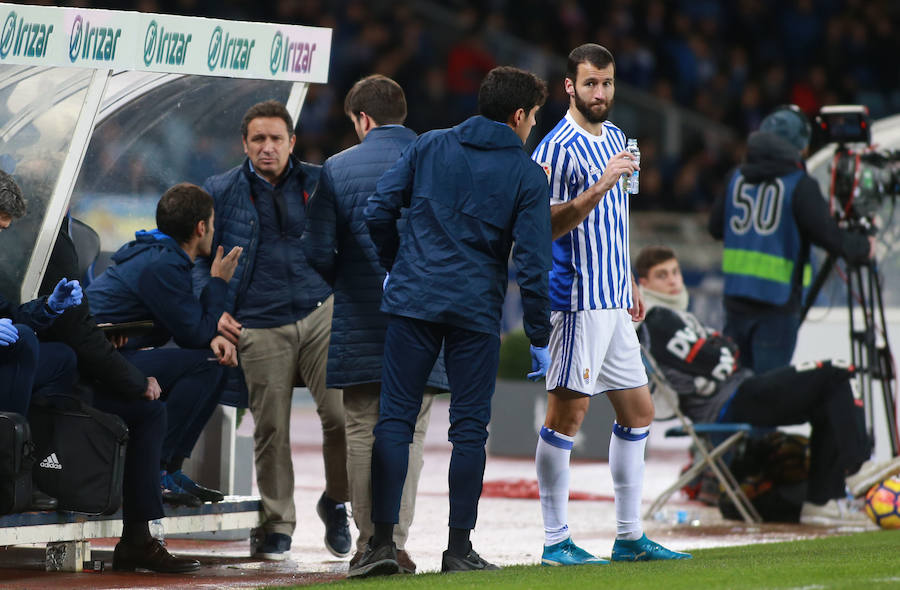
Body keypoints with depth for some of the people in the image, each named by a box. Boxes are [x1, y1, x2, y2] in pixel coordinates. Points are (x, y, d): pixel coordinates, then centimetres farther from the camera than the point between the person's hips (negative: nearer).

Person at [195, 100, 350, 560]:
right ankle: (278, 524, 14)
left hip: (321, 314, 0)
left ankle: (335, 503, 11)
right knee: (270, 428, -1)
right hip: (260, 328, 0)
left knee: (343, 413, -13)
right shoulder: (220, 192, 7)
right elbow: (200, 258, 12)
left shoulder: (319, 184, 10)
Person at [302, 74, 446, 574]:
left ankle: (367, 542, 9)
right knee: (409, 435, 3)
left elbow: (317, 253, -4)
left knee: (362, 436, 8)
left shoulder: (338, 168, -3)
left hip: (360, 327, 0)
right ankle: (395, 541, -3)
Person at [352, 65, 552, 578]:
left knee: (395, 419, 4)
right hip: (478, 309, -2)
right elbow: (532, 259, -4)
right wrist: (540, 332, 3)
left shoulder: (431, 146, 7)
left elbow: (379, 210, 4)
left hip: (413, 302, 2)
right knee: (469, 427, 5)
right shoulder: (527, 176, 1)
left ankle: (383, 540, -2)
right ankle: (460, 546, 5)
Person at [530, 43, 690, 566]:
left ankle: (630, 537, 18)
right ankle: (556, 542, -3)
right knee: (568, 414, -7)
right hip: (577, 301, -9)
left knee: (639, 412, 11)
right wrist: (598, 189, -26)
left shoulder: (615, 137, 16)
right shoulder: (558, 147, -12)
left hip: (613, 302, 9)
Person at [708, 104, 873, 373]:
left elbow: (715, 227, 14)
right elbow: (828, 235, -12)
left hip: (735, 296, 5)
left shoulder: (737, 178, 6)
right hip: (778, 299, -5)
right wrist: (862, 248, 6)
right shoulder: (799, 185, -11)